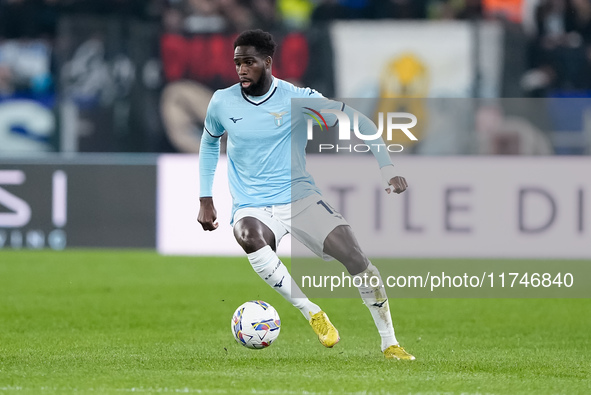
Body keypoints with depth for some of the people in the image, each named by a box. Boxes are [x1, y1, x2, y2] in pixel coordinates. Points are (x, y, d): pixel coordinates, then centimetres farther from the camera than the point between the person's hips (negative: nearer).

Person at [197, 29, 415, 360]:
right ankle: (313, 313, -26)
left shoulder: (298, 99, -8)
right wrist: (206, 199, 15)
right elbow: (209, 141, 21)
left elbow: (359, 122, -2)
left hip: (301, 198, 0)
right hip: (253, 208, 0)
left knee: (356, 258, -18)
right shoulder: (222, 103, 0)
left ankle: (390, 343, -3)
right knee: (250, 237, -38)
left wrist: (388, 169, -12)